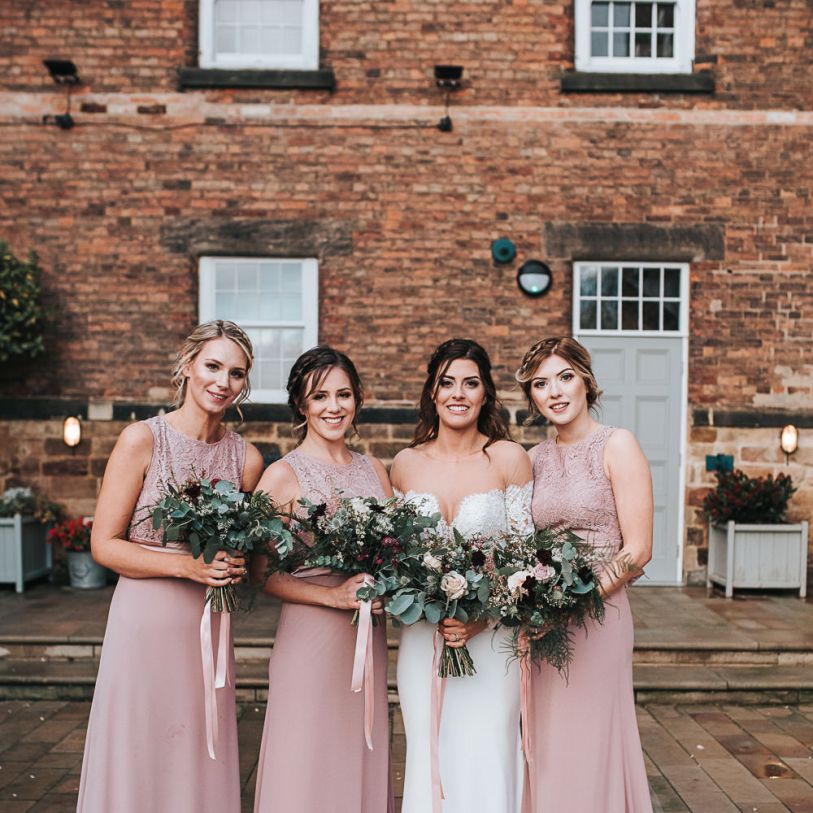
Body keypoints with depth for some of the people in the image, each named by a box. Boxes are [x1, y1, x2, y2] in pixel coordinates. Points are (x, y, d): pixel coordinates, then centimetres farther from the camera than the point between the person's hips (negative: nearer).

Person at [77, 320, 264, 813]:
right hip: (145, 622, -3)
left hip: (210, 627, 3)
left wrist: (235, 567, -7)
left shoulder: (247, 458, 3)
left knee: (202, 766, 12)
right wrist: (186, 565, -19)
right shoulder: (142, 439, -8)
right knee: (139, 764, 8)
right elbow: (104, 545, -8)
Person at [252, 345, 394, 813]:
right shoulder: (283, 475, -6)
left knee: (364, 765, 14)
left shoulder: (376, 471, 8)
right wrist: (334, 595, -19)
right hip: (310, 638, -4)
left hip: (370, 642, 5)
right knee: (309, 773, 5)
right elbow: (261, 573, -9)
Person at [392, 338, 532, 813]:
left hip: (492, 639, -2)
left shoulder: (509, 458, -5)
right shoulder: (406, 464, 3)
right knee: (430, 758, 10)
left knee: (486, 762, 2)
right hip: (423, 638, 3)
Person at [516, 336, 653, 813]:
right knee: (547, 746, 12)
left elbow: (637, 550, -10)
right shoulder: (537, 459, 9)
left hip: (597, 617, -5)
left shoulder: (617, 445, -6)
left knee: (588, 744, 4)